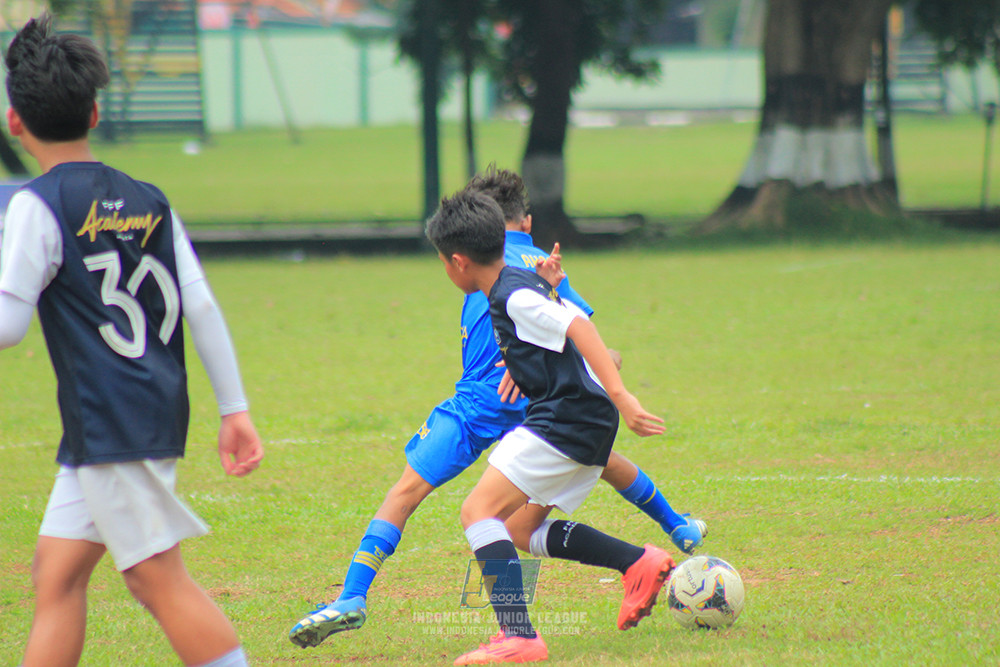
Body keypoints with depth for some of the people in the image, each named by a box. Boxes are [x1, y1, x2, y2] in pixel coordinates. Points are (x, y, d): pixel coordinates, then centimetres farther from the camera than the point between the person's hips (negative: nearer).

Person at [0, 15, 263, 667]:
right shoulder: (148, 200, 10)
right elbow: (202, 307, 6)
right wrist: (235, 409, 9)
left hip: (111, 426, -8)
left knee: (159, 577, -6)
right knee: (57, 571, 10)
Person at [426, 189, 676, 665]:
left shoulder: (516, 297, -14)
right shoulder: (522, 286, 16)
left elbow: (580, 328, -26)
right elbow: (572, 325, 30)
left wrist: (619, 395, -35)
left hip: (567, 420, -11)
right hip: (587, 427, 11)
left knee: (479, 510, -15)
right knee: (524, 530, 19)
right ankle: (639, 564, 15)